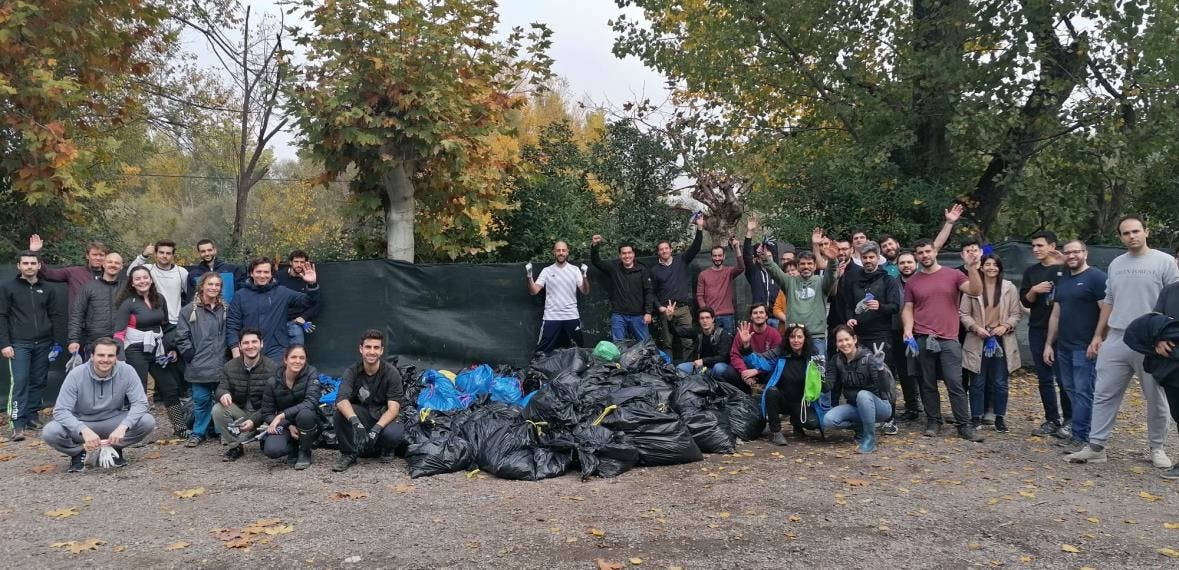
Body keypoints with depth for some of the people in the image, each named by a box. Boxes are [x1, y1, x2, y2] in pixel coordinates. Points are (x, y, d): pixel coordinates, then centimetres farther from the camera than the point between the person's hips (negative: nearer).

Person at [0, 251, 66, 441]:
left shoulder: (47, 290, 14)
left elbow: (56, 317, 14)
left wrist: (58, 343, 5)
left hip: (43, 344, 4)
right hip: (19, 344, -3)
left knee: (38, 382, 5)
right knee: (20, 382, -10)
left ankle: (32, 416, 14)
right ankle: (18, 424, -11)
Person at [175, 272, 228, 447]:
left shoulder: (226, 309, 11)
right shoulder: (189, 310, 2)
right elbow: (182, 337, 1)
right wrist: (191, 356, -5)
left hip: (222, 366, 2)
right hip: (200, 367, -2)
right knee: (201, 400, 1)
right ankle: (198, 433, 16)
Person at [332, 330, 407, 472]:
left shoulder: (391, 373, -12)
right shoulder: (352, 372, -9)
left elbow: (393, 408, -18)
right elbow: (341, 399, -26)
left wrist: (377, 428, -36)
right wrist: (355, 421, -45)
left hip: (384, 419, -1)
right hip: (361, 416, 1)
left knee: (394, 433, -35)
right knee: (340, 413, -29)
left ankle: (384, 450, 4)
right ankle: (348, 454, -8)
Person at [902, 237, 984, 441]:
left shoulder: (953, 275, 6)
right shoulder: (912, 282, 11)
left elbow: (975, 291, -6)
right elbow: (907, 309, 11)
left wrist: (972, 270, -20)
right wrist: (908, 330, -5)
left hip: (949, 340, -2)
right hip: (922, 340, 2)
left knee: (955, 384, -5)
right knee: (928, 385, 6)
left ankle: (964, 426, 1)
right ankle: (933, 422, 16)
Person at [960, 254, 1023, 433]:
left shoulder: (1010, 288, 4)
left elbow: (1017, 313, 5)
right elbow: (963, 313, 0)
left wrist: (1005, 326, -11)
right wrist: (976, 328, -14)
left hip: (1002, 340, 1)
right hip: (978, 340, -1)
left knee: (1000, 383, 6)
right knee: (978, 382, 5)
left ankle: (1000, 418, 16)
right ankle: (976, 417, 14)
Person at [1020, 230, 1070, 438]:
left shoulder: (1066, 269, -2)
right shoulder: (1031, 272, 12)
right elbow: (1025, 302, 11)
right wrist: (1034, 290, -11)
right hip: (1038, 330, 4)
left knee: (1064, 378, -2)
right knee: (1044, 378, 7)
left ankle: (1068, 421, 8)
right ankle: (1052, 420, 15)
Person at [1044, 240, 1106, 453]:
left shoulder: (1096, 277, -6)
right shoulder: (1062, 281, 18)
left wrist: (1096, 341, -17)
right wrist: (1049, 344, 16)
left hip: (1085, 348, -8)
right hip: (1063, 347, 8)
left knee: (1083, 392, -6)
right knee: (1070, 391, 10)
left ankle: (1080, 437, -2)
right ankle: (1078, 433, 16)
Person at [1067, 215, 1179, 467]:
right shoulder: (1116, 264, 12)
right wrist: (1099, 335, 14)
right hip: (1116, 340, 4)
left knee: (1156, 399, 9)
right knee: (1104, 395, 3)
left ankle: (1156, 448, 23)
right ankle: (1095, 447, 8)